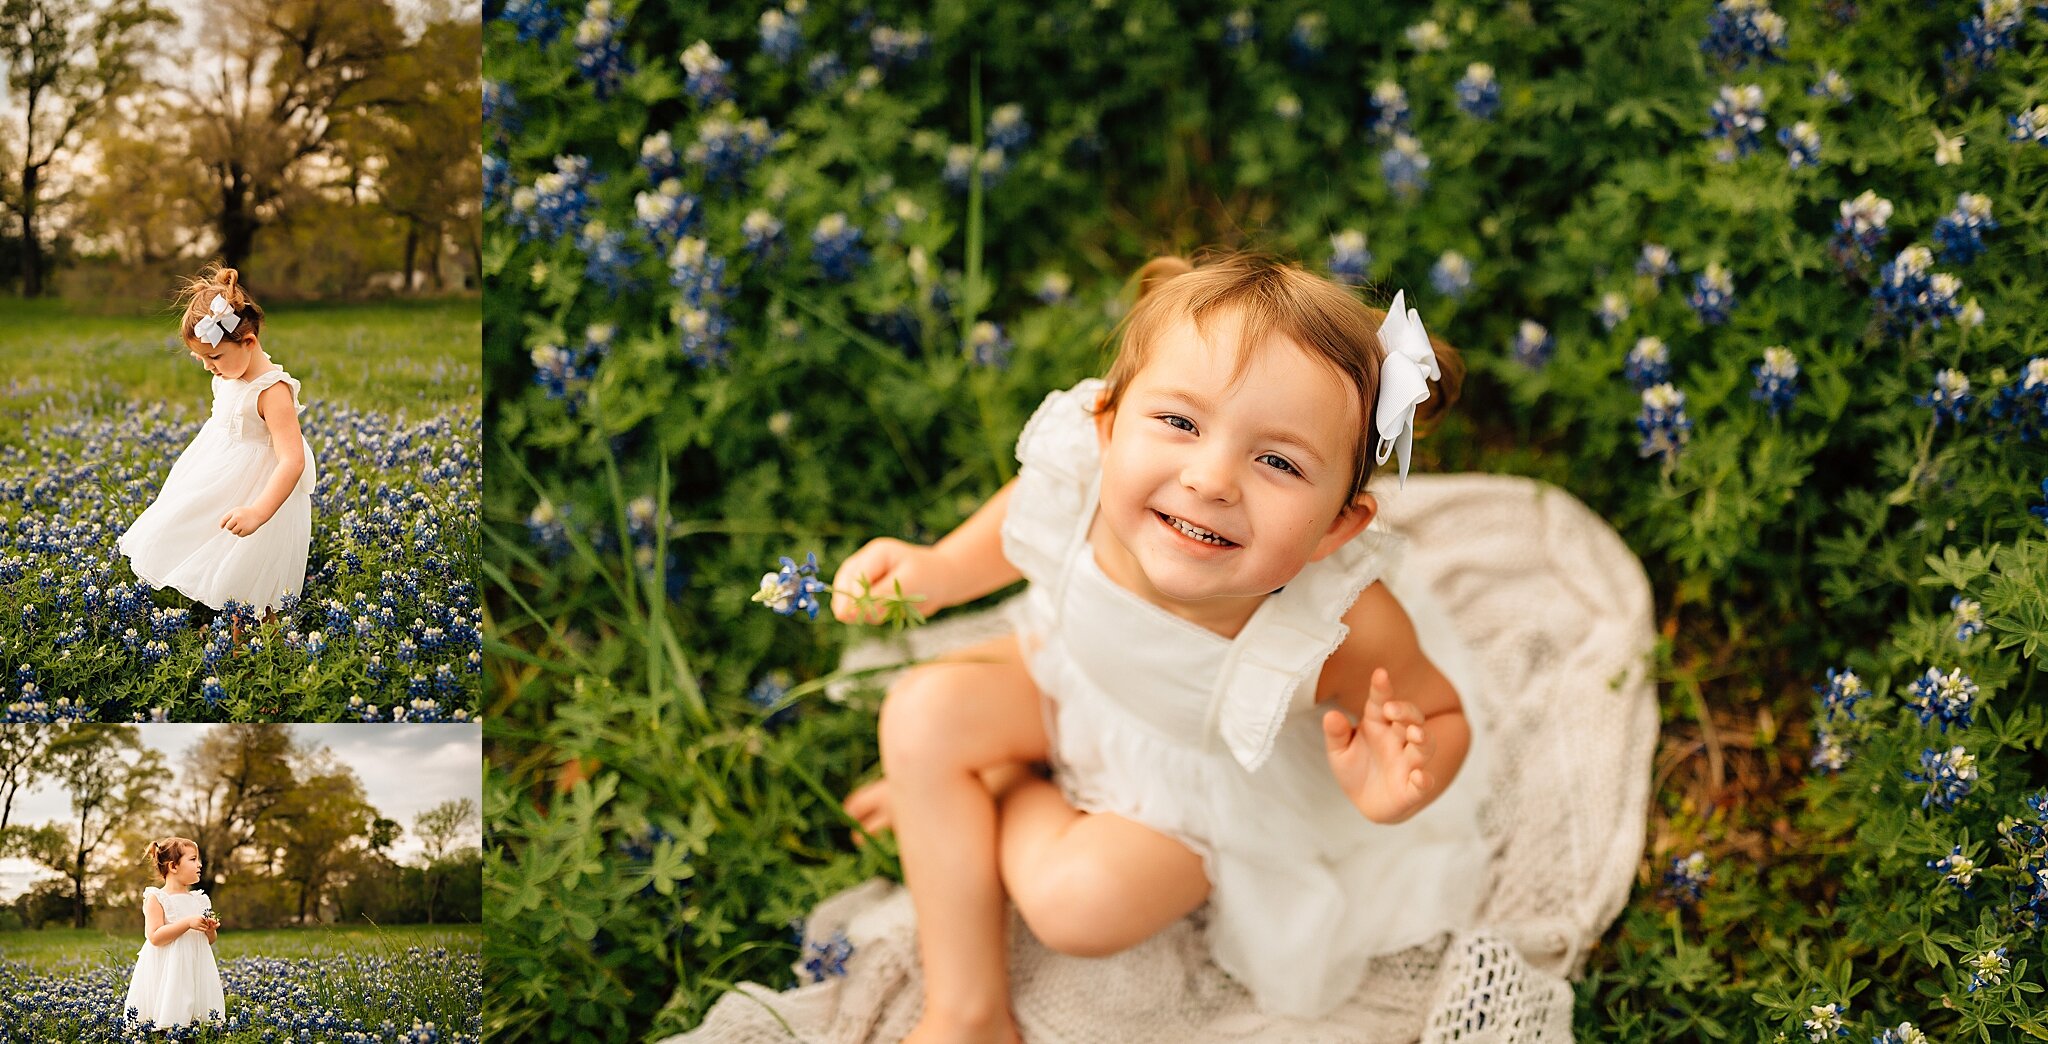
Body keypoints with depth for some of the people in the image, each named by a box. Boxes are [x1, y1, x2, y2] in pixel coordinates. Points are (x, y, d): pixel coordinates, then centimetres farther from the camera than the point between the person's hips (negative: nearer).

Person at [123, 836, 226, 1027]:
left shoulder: (200, 899, 13)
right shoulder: (157, 899, -4)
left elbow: (210, 940, 21)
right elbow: (155, 937, -16)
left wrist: (211, 930, -2)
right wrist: (187, 923, -20)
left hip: (196, 971, 6)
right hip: (167, 974, -6)